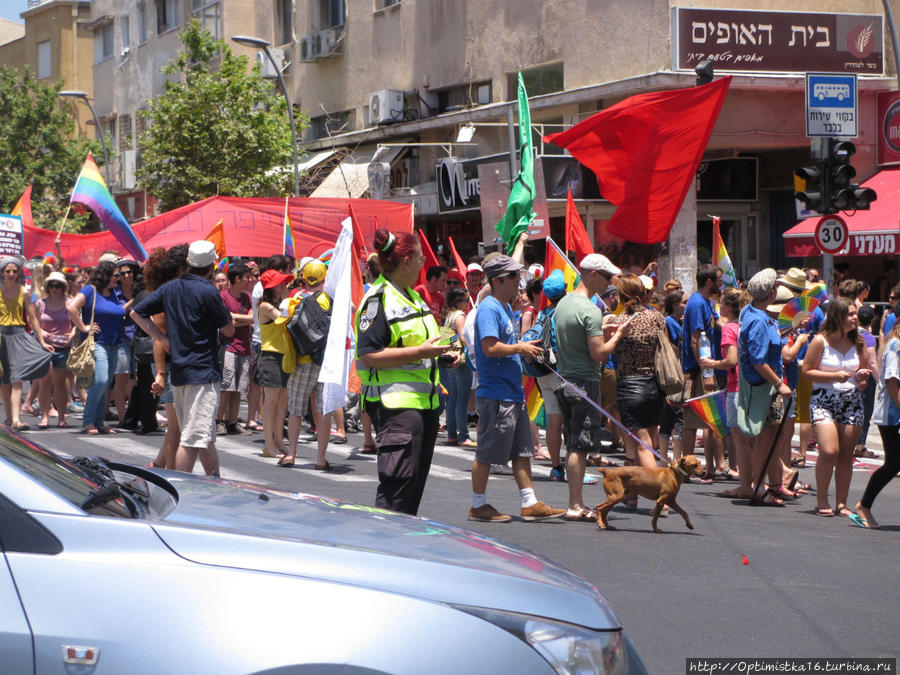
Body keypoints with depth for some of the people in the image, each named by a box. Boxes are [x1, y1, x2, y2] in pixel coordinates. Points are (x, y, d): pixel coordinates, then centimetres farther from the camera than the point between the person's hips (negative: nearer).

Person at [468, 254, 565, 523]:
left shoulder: (505, 307, 16)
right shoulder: (489, 308, -15)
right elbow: (490, 347, -25)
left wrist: (526, 349, 9)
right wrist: (521, 348, -13)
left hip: (513, 392, 10)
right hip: (495, 394, -10)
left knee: (522, 450, 11)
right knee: (487, 453, 0)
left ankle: (529, 503, 15)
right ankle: (478, 506, 9)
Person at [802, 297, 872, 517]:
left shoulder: (858, 342, 9)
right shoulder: (820, 341, -4)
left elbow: (865, 367, 21)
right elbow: (807, 370, -4)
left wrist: (863, 374, -2)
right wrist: (834, 376, -14)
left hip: (852, 402, 4)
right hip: (824, 400, -4)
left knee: (846, 455, 2)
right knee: (829, 451, -16)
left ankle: (841, 503, 8)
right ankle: (822, 502, -3)